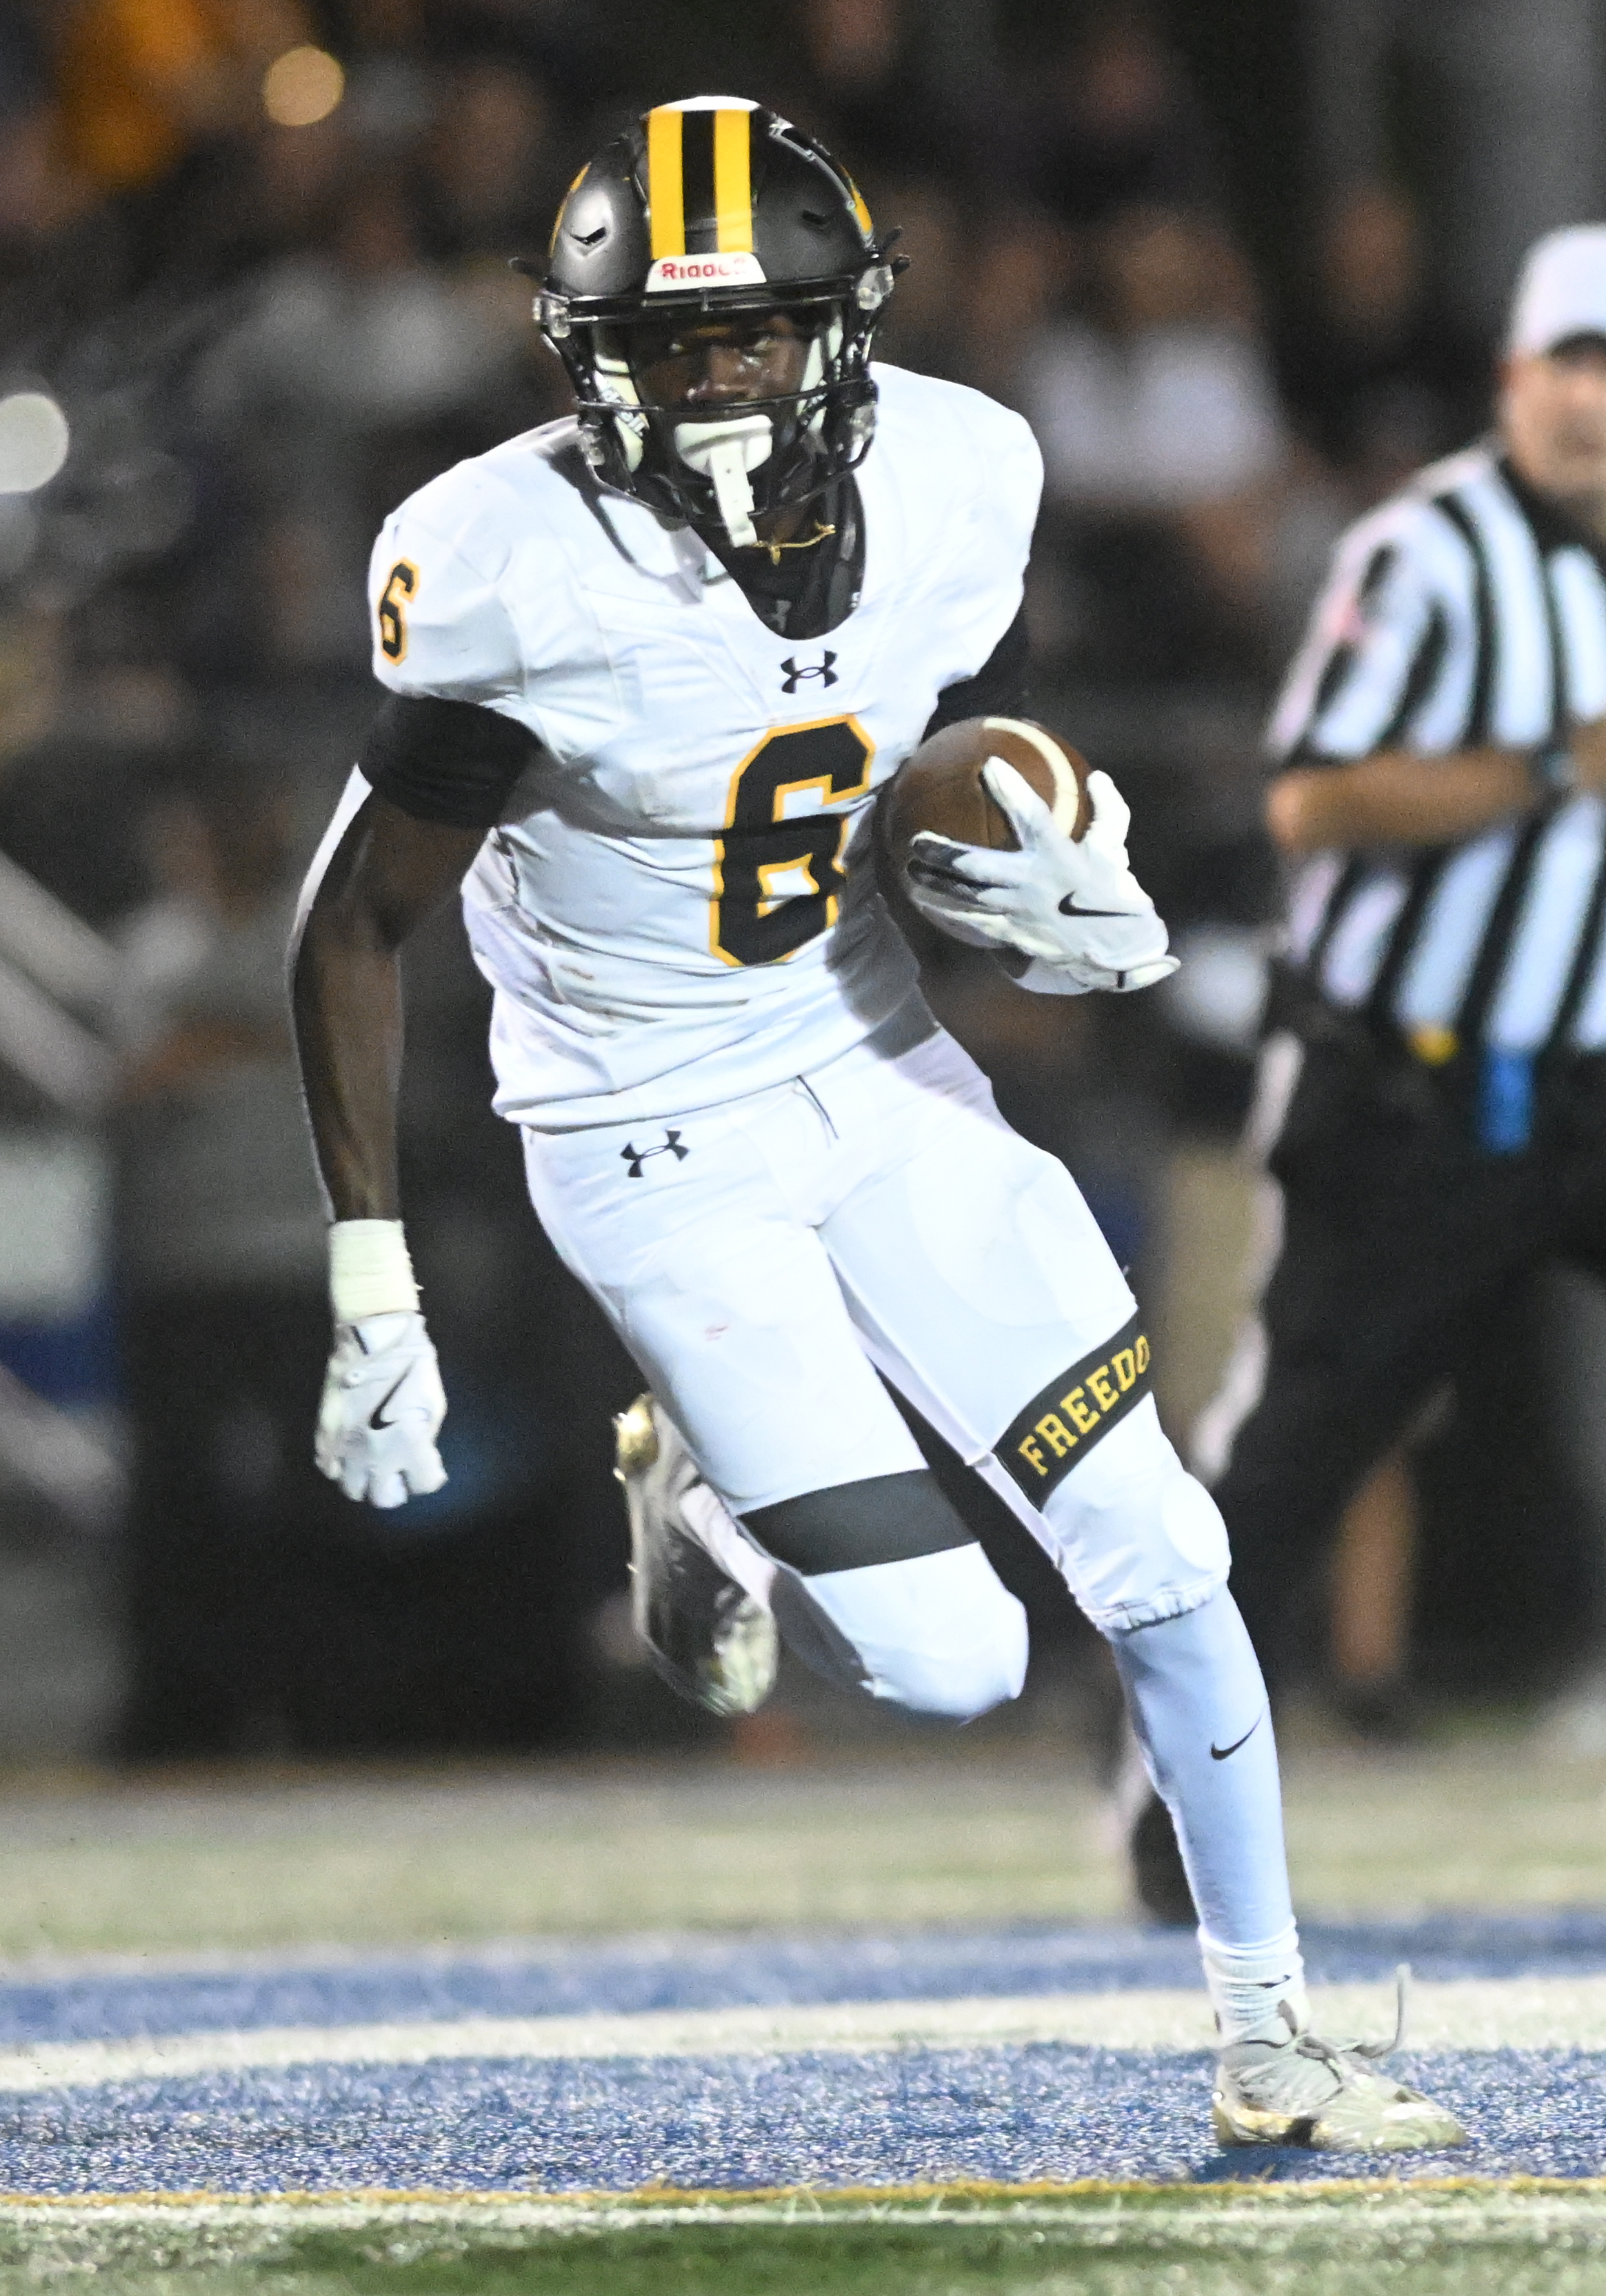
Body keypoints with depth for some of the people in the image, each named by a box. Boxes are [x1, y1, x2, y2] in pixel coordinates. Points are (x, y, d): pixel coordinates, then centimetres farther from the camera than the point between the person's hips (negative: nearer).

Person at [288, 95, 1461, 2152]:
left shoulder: (952, 487, -10)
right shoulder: (526, 580, -25)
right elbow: (357, 926, -15)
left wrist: (1055, 902, -14)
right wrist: (370, 1294, -16)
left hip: (876, 1073, 5)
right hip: (659, 1150, -5)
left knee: (1159, 1557, 2)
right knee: (951, 1666, -9)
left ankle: (1270, 2046, 19)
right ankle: (708, 1487, 24)